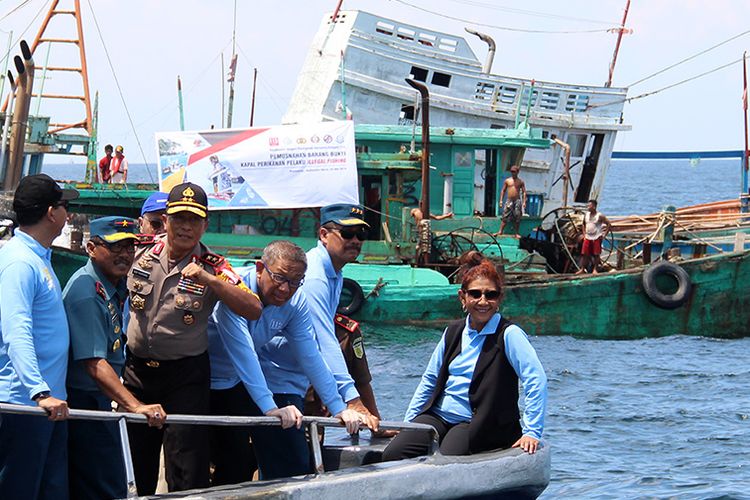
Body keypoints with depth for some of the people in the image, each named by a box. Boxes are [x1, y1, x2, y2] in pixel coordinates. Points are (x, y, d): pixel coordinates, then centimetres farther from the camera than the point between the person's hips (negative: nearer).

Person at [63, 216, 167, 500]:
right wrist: (134, 406, -36)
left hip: (100, 401, 10)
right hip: (84, 401, -10)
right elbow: (94, 363, -28)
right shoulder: (85, 292, -20)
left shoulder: (116, 287, 11)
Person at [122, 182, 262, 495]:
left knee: (188, 473, -7)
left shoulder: (213, 268, -8)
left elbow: (253, 310, -20)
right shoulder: (140, 253, -2)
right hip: (137, 371, 3)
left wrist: (209, 280, -29)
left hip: (186, 375, -3)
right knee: (139, 464, 12)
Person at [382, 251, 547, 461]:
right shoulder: (453, 332, 12)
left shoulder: (509, 334, -6)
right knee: (392, 455, -19)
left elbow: (536, 380, -14)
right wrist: (407, 424, 15)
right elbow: (429, 381, 20)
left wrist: (532, 432, -21)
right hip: (437, 416, 5)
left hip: (478, 424, -5)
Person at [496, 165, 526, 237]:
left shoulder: (521, 182, 6)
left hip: (517, 201, -1)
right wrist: (501, 200, 3)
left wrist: (524, 202, -5)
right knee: (505, 216, -4)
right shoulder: (507, 181, 8)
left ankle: (516, 233, 3)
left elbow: (524, 192, 5)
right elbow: (503, 190, 11)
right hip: (509, 201, 1)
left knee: (517, 218, -2)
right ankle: (500, 231, -2)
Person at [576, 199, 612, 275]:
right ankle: (582, 269, 7)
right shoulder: (586, 214, 8)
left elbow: (609, 224, -7)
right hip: (587, 237, 5)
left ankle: (595, 270, 6)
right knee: (584, 254, 1)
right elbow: (583, 224, 24)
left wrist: (604, 235, -8)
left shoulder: (600, 216, -9)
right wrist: (584, 233, 13)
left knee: (596, 254, -2)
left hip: (596, 238, -5)